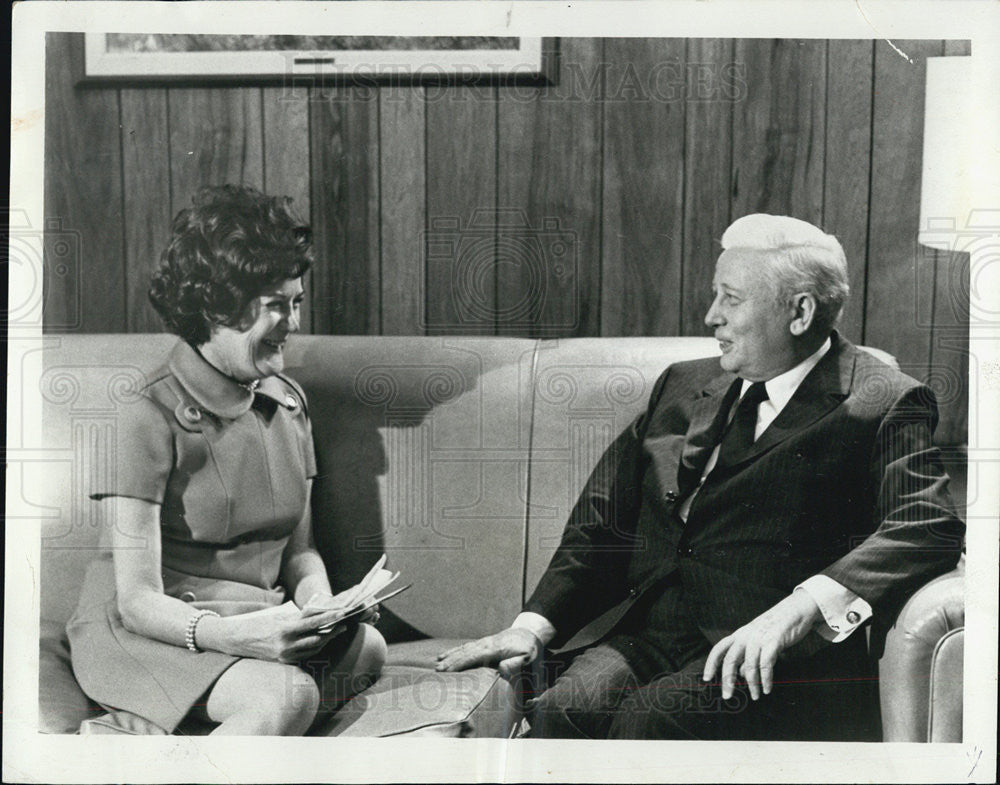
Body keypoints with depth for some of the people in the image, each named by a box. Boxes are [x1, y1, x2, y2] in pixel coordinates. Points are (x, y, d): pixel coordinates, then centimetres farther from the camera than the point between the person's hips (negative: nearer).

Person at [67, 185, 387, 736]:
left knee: (366, 648, -25)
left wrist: (319, 603, -9)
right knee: (287, 696, -34)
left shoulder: (288, 402, 9)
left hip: (255, 623, 7)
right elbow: (138, 600, -16)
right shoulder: (151, 417, -13)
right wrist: (233, 633, -35)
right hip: (146, 629, -7)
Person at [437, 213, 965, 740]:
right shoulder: (682, 386, 20)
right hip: (647, 631, 5)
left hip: (780, 658, -4)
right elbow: (605, 523, 18)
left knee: (650, 720, -31)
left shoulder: (882, 404, 3)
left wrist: (801, 608, -28)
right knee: (560, 711, -25)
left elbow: (928, 528, -13)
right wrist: (534, 624, 3)